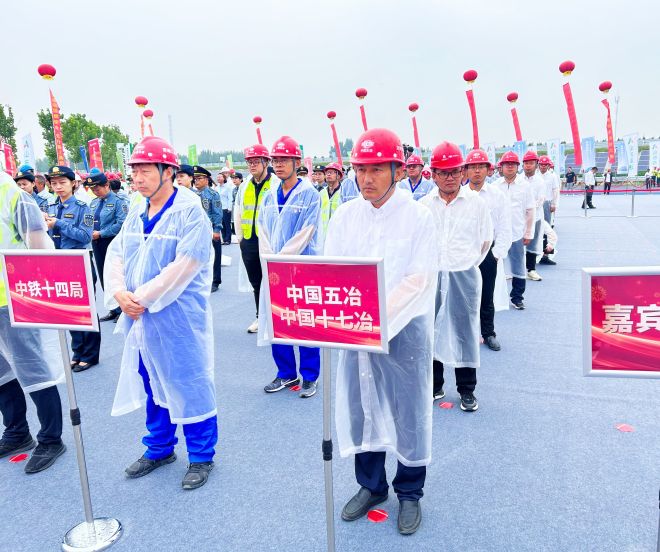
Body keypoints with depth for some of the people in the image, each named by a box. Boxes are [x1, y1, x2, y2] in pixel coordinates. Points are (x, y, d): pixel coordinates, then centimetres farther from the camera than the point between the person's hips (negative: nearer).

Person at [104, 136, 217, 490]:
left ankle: (201, 456, 21)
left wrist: (143, 297, -19)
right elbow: (115, 256, 8)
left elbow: (184, 266, -21)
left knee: (189, 387, 4)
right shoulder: (135, 216, 12)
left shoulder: (190, 213, -12)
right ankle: (159, 448, 37)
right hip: (139, 320, 7)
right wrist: (120, 292, -11)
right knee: (152, 385, 18)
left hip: (179, 319, -7)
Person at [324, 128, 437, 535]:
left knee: (408, 410, 8)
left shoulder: (418, 216, -7)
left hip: (405, 327, -3)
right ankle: (371, 485, 34)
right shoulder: (345, 216, 3)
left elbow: (417, 280, -13)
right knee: (361, 406, 13)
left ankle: (410, 492, 30)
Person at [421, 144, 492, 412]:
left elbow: (485, 239, 8)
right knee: (431, 328, 9)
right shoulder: (424, 205, 1)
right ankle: (434, 385, 25)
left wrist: (468, 264, 9)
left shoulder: (476, 202, -3)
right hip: (432, 276, 2)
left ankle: (467, 389, 20)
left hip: (464, 275, -2)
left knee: (464, 330, 6)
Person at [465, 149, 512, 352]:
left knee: (487, 296, 9)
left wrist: (496, 254, -4)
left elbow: (504, 230, 2)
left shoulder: (498, 196, 2)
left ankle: (488, 333, 22)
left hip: (487, 251, 0)